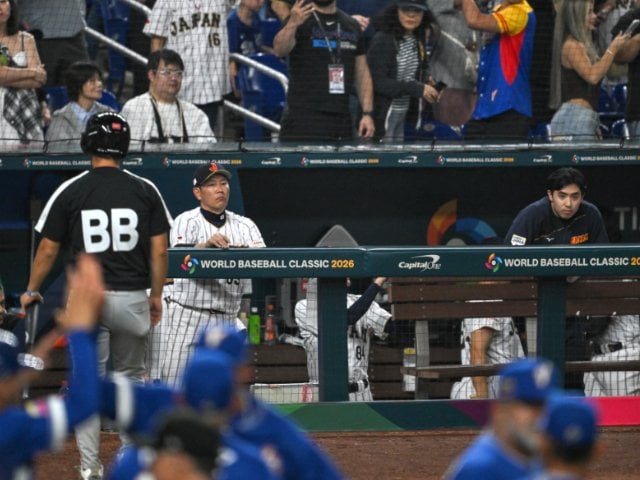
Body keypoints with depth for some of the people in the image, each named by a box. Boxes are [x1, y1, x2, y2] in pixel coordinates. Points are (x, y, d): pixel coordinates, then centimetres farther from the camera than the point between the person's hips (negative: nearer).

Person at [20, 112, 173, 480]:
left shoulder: (70, 192, -3)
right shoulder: (145, 191, 1)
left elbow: (48, 249, 1)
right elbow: (159, 249, 1)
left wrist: (31, 292, 15)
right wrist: (156, 295, 13)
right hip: (132, 298, 1)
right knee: (132, 376, 16)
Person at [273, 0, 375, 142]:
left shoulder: (351, 25, 15)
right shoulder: (300, 19, -1)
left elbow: (362, 73, 16)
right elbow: (279, 50, -22)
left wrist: (367, 113, 5)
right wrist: (293, 24, -43)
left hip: (342, 119, 5)